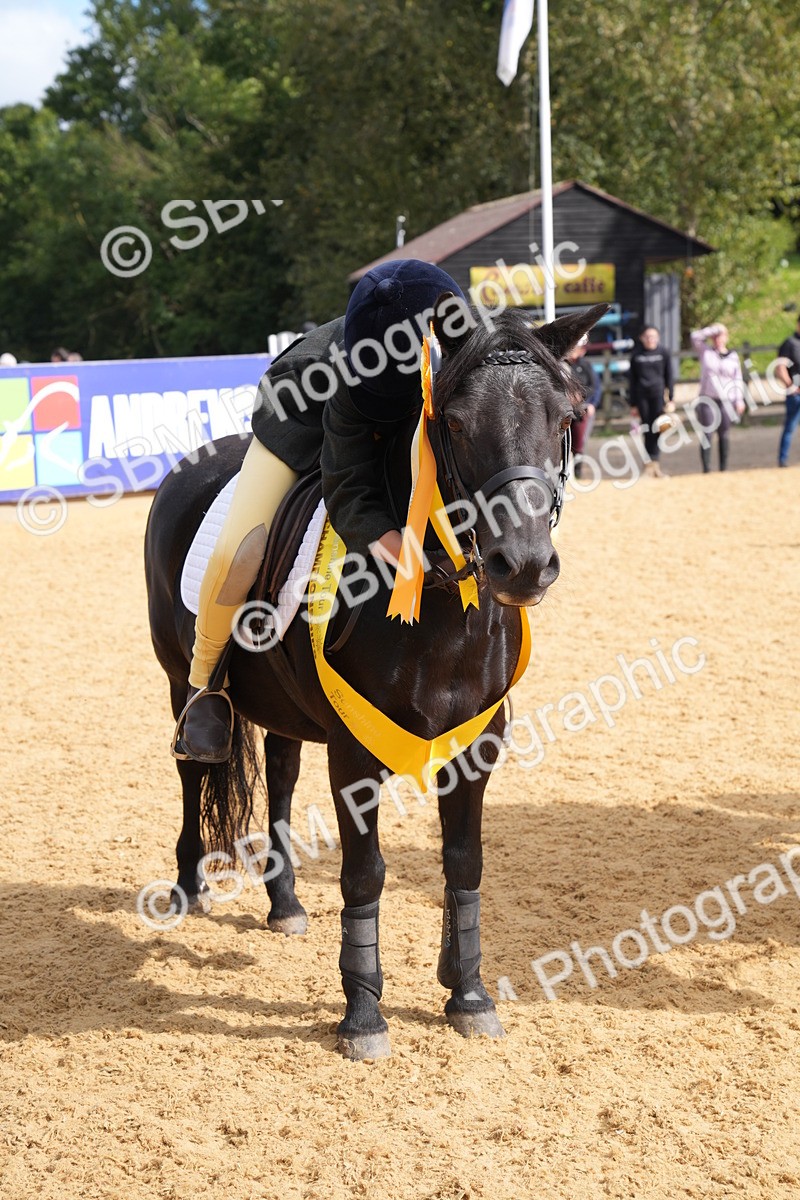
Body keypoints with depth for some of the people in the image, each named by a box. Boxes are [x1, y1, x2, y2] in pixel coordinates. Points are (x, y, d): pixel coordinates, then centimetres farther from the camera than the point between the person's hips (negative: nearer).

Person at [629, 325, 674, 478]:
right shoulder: (636, 356, 9)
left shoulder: (664, 354, 7)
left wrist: (671, 399, 0)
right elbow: (632, 381, 11)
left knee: (657, 428, -11)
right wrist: (633, 404, 9)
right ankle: (649, 463, -1)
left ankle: (654, 462, -11)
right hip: (642, 396, 1)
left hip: (658, 394, -1)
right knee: (647, 430, -2)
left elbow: (670, 378, 7)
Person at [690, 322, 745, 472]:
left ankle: (724, 469, 10)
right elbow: (696, 336, -9)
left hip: (727, 401, 1)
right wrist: (714, 329, -10)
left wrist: (739, 400, 3)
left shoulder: (733, 356, 9)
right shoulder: (705, 352, 6)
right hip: (707, 400, -1)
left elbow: (738, 379, 9)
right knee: (707, 434, -6)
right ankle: (706, 469, -7)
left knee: (724, 435, 4)